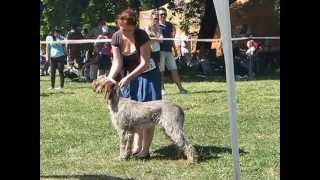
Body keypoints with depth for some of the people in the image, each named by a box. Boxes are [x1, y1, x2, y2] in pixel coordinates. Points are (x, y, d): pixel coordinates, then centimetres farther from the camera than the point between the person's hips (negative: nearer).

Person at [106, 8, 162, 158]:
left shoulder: (141, 36, -25)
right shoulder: (116, 38, -12)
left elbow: (144, 64, -24)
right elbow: (117, 63, -11)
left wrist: (128, 78, -30)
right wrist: (109, 78, -27)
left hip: (147, 74, -5)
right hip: (129, 76, 5)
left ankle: (145, 149, -5)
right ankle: (136, 146, 14)